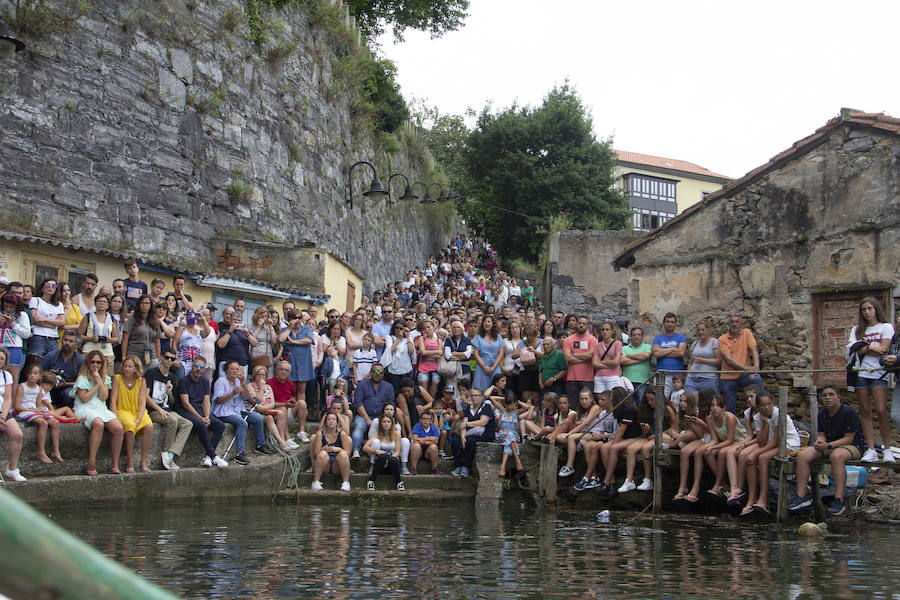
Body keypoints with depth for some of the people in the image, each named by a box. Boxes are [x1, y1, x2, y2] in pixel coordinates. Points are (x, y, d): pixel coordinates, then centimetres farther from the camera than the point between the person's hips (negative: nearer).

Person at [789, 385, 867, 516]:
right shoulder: (822, 413, 7)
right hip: (829, 446, 7)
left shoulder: (849, 413, -14)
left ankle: (839, 500, -40)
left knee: (836, 455, -42)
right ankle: (802, 496, -16)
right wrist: (819, 441, -17)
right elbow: (821, 435, 8)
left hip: (853, 446, -7)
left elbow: (848, 439, -17)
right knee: (802, 455, -16)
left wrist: (829, 445, -27)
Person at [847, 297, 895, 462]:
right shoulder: (857, 329, 18)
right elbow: (853, 348, 3)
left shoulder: (886, 327, 8)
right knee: (865, 412, -1)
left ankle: (887, 449, -7)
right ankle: (871, 450, -2)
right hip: (861, 373, 3)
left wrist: (864, 348, -1)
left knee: (881, 410, -13)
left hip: (878, 373, -3)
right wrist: (872, 348, -6)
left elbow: (884, 349, -5)